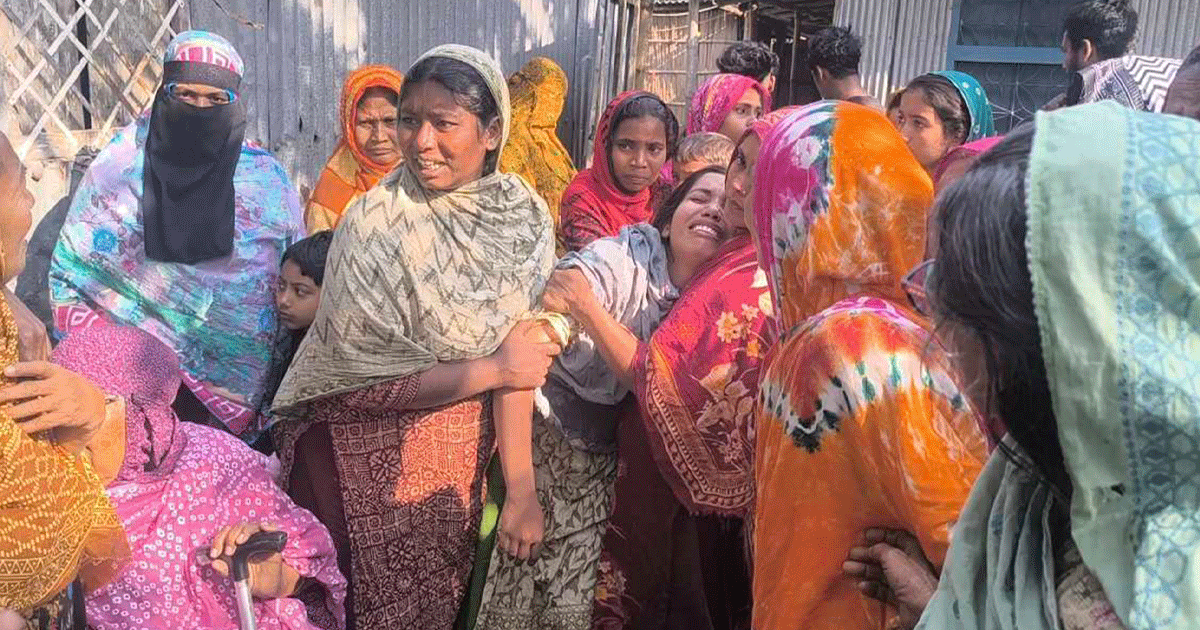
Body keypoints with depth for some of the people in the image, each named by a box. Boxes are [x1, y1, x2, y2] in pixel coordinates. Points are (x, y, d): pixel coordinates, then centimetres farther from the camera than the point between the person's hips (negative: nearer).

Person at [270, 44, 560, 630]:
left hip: (467, 463, 4)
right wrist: (490, 371, -18)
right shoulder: (371, 224, -17)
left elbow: (522, 355, -3)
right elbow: (354, 375, -20)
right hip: (365, 462, -3)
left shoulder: (525, 215, -5)